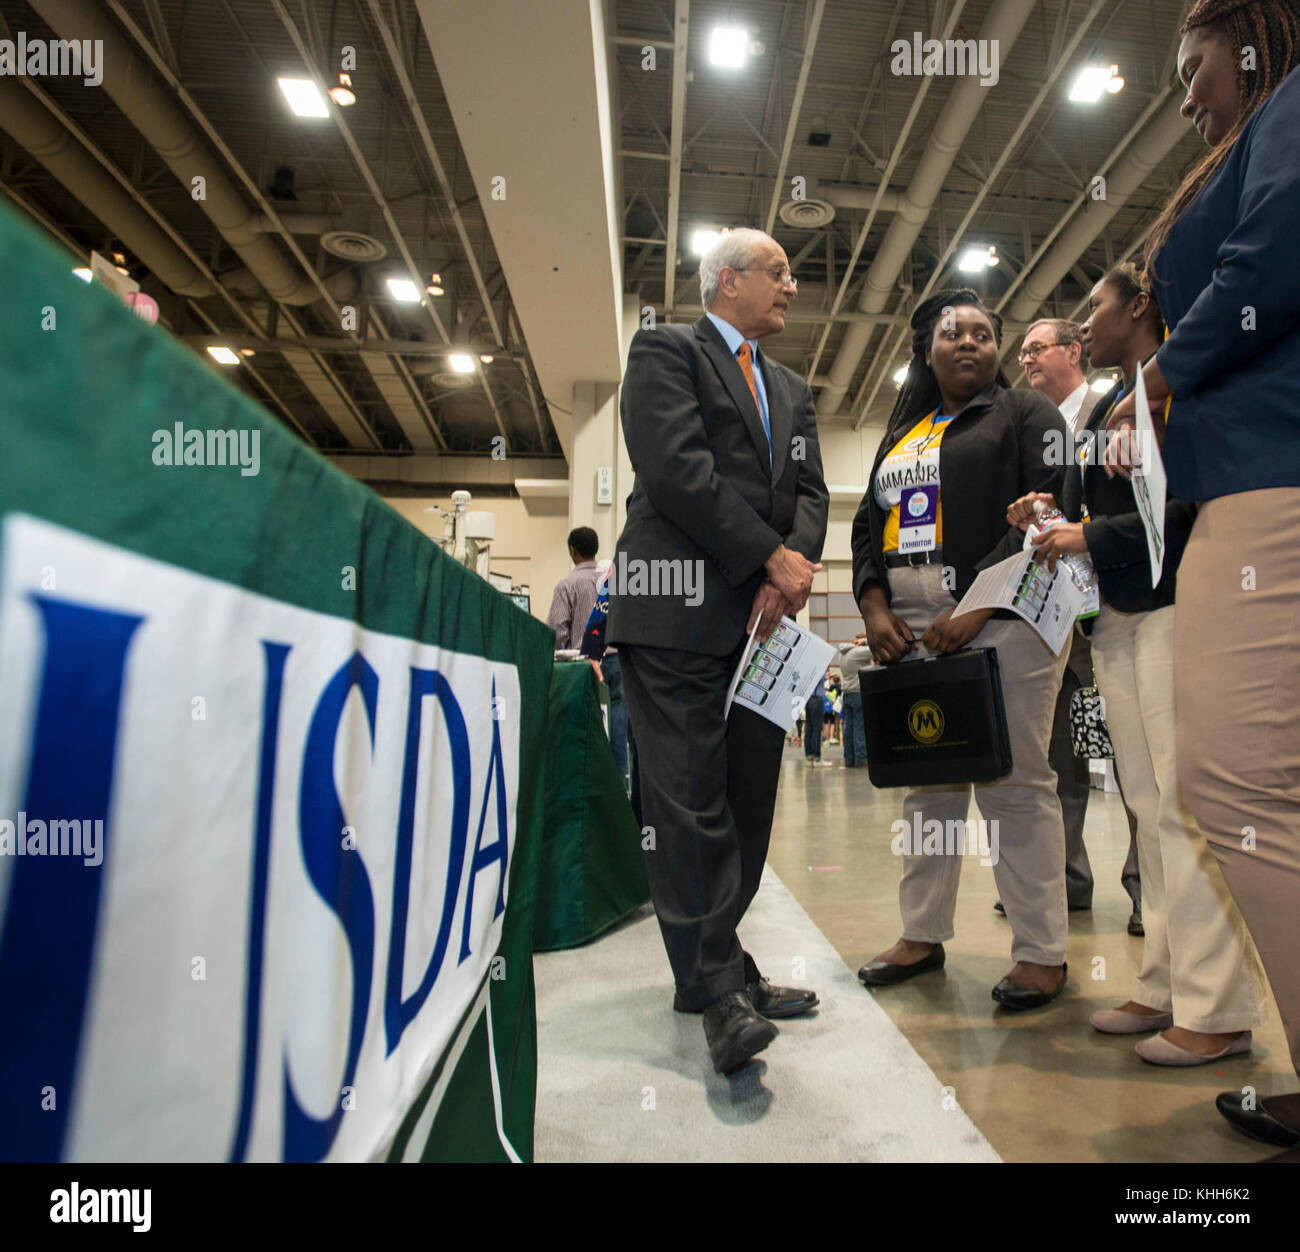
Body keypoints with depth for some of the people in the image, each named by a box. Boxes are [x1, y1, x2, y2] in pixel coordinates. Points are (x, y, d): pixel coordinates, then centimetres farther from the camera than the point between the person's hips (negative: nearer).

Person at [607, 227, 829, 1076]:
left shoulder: (793, 390, 27)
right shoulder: (665, 351, 6)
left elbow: (811, 491, 15)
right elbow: (677, 469, -10)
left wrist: (789, 572, -6)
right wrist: (773, 556, -10)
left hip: (762, 615, 7)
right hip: (680, 614, -7)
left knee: (747, 803, 6)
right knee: (691, 806, -6)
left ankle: (712, 961, 19)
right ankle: (717, 985, 3)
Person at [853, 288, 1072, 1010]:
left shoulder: (1026, 414, 8)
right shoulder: (900, 436, 24)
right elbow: (868, 525, 18)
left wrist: (977, 605, -17)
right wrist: (874, 606, 0)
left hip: (999, 619, -5)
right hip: (908, 629, 5)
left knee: (1014, 785, -4)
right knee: (926, 783, 8)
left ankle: (1041, 952, 9)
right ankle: (922, 935, 18)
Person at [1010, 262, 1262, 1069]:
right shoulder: (1102, 411, 22)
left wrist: (1094, 536, -14)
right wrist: (1050, 520, 2)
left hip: (1173, 604, -8)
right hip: (1116, 616, 8)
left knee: (1186, 802, -8)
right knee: (1151, 806, 8)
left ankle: (1217, 1009, 2)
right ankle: (1167, 987, 16)